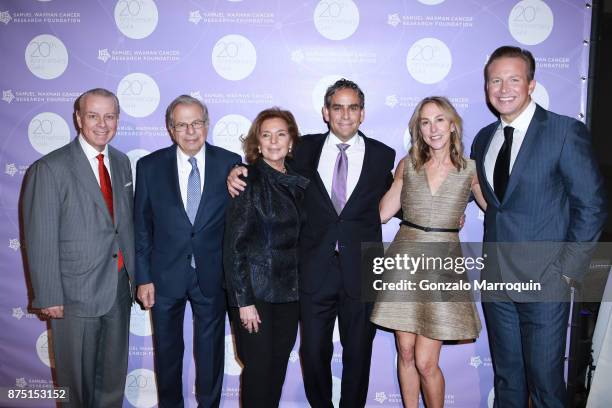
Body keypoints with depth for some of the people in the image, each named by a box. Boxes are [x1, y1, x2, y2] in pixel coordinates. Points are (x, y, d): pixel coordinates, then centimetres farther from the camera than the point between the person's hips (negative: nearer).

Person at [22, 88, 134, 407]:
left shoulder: (121, 162, 6)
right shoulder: (49, 169, -14)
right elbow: (41, 240, -14)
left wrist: (135, 273, 9)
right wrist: (49, 297, -14)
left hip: (119, 287, 6)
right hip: (76, 293, -5)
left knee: (114, 372, 21)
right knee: (77, 378, 13)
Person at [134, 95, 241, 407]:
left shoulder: (230, 163, -6)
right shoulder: (150, 166, -5)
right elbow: (141, 226, -1)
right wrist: (143, 278, -3)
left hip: (212, 275, 0)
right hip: (165, 275, 1)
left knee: (210, 350, 15)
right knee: (167, 350, 18)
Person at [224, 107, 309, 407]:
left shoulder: (297, 183, 7)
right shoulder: (249, 181, -9)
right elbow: (234, 245, -11)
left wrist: (301, 287, 5)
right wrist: (244, 301, -15)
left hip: (288, 291, 5)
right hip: (255, 291, -5)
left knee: (279, 366, 12)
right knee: (259, 368, 2)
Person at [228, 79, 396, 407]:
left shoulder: (382, 155, 2)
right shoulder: (306, 149, 4)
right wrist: (239, 173, -4)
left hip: (361, 272, 0)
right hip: (315, 270, 1)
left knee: (358, 354, 13)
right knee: (313, 352, 11)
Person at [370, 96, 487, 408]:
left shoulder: (470, 170, 0)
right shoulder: (407, 165, 5)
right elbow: (382, 213, 11)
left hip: (442, 266, -2)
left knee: (425, 363, -2)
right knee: (405, 354, 10)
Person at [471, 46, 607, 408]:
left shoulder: (566, 131, -8)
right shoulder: (484, 139, 10)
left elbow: (591, 204, -9)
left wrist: (568, 268, -10)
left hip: (544, 279, -5)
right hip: (497, 278, 5)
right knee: (506, 377, 16)